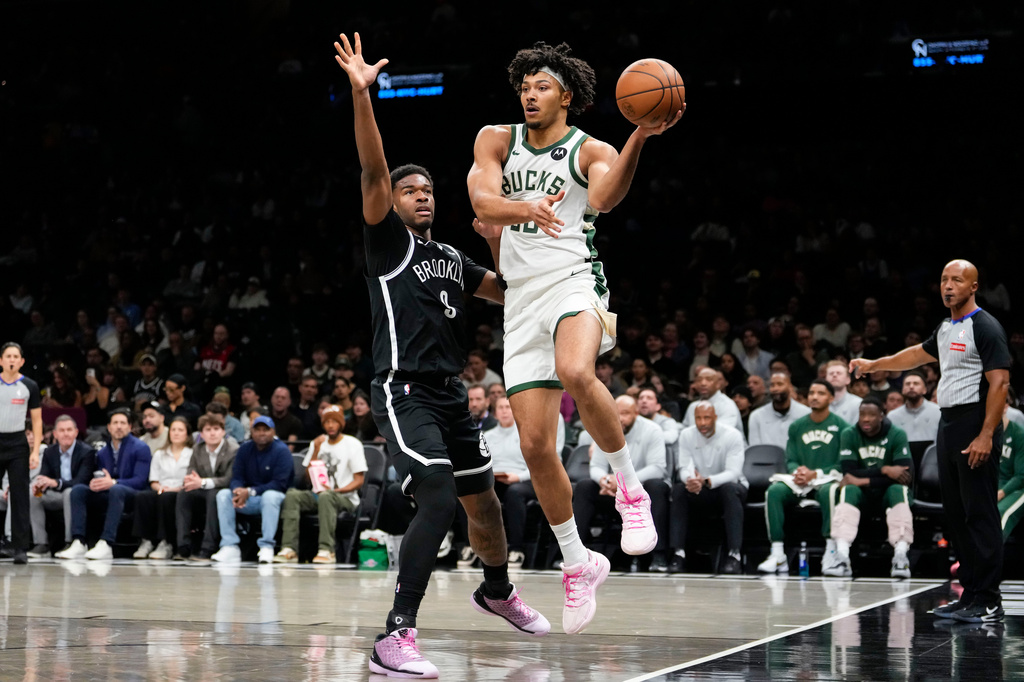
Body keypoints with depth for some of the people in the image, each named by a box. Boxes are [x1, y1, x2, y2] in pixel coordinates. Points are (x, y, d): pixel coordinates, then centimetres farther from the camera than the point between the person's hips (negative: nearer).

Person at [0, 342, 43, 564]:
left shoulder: (29, 387, 2)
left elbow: (37, 421, 4)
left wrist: (35, 451, -5)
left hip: (18, 445, -1)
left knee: (20, 496, -3)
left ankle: (20, 548, -1)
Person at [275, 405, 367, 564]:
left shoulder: (353, 444, 1)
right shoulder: (318, 443, 15)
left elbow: (359, 481, -4)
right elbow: (309, 477, 9)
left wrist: (336, 490, -19)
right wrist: (316, 450, -1)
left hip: (345, 498, -5)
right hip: (317, 495, 5)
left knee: (325, 496, -38)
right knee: (292, 495, -23)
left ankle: (326, 550, -44)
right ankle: (289, 549, -33)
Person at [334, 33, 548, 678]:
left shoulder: (453, 256, 17)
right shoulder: (387, 240, -3)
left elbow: (508, 291, 26)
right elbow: (373, 170, -17)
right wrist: (361, 94, -28)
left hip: (451, 393, 8)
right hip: (405, 392, -8)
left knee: (483, 499, 19)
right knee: (439, 499, -24)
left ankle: (498, 591, 47)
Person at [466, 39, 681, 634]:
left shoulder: (590, 151, 3)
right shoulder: (497, 140, 12)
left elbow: (605, 195, -21)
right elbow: (483, 201, -7)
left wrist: (641, 137, -38)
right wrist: (525, 209, -30)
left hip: (573, 281, -4)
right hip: (522, 297, 4)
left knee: (575, 372, -37)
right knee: (535, 444, 0)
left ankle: (631, 490, -17)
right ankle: (578, 563, 17)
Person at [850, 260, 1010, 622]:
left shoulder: (985, 327, -10)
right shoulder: (945, 329, 17)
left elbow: (999, 383, -16)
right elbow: (918, 354, 35)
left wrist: (986, 436, -22)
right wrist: (873, 365, 41)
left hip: (975, 427, -9)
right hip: (948, 425, 9)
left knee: (980, 513, -9)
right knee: (955, 513, 9)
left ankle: (988, 601, -8)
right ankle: (970, 594, 14)